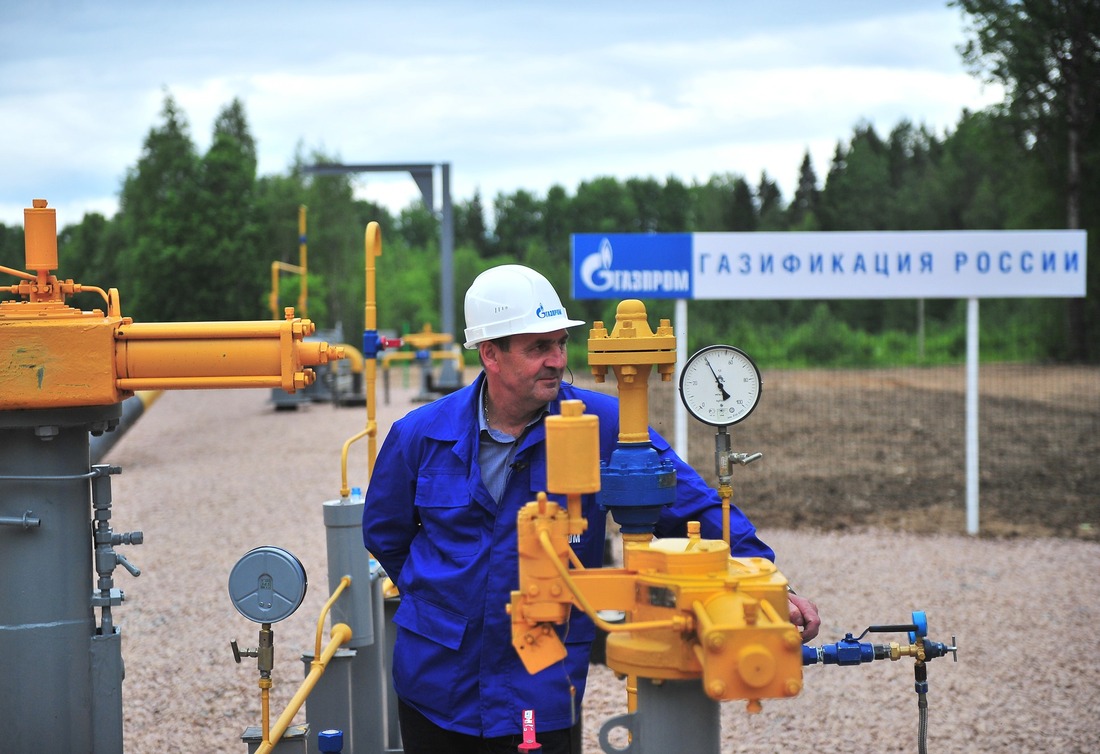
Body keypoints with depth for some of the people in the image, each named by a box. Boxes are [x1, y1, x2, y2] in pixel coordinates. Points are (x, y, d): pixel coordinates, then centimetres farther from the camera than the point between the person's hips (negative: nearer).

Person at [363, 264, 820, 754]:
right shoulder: (420, 435, -4)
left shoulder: (602, 426, -10)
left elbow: (692, 507, -9)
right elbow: (385, 535, 14)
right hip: (433, 690, 2)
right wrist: (444, 597, 8)